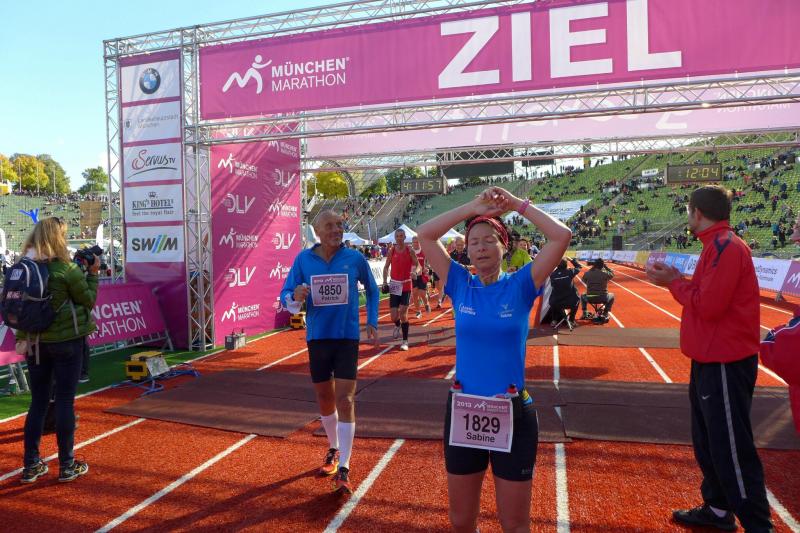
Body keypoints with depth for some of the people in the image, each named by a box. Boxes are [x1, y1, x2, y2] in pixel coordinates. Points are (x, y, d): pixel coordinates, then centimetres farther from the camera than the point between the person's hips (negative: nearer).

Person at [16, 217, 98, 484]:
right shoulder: (66, 269, -15)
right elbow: (89, 301, -6)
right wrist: (92, 273, 2)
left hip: (35, 342, 5)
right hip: (66, 341, -5)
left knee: (38, 401, 14)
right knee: (65, 401, 3)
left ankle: (31, 465, 20)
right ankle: (67, 466, 12)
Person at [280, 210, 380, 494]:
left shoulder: (355, 258, -6)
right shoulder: (303, 259, -4)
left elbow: (372, 290, 11)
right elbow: (286, 296, -2)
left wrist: (372, 322, 5)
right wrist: (295, 297, -25)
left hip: (347, 337, -2)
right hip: (317, 338, 2)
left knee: (345, 400, -7)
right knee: (324, 399, 16)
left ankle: (344, 469, -1)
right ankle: (334, 449, 39)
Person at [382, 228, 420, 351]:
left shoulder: (410, 250, -4)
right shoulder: (391, 251, 1)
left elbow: (417, 265, -3)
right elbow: (386, 267, 8)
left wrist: (415, 272, -26)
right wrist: (385, 282, -2)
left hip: (406, 285, -2)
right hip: (394, 285, 2)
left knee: (403, 313, -7)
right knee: (394, 316, 0)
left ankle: (405, 341, 4)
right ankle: (398, 326, 36)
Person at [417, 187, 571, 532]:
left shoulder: (520, 285, -5)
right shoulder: (460, 284, -1)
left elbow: (562, 236, -14)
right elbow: (425, 235, -6)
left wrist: (518, 205, -8)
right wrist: (473, 208, -7)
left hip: (513, 413, -2)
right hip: (463, 411, 2)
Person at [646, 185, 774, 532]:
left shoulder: (725, 246, -18)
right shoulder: (718, 246, 14)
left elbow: (708, 305, -24)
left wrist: (674, 282, -11)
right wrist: (675, 280, 5)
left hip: (724, 364, -11)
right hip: (710, 360, 11)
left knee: (731, 448, -3)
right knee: (707, 441, 20)